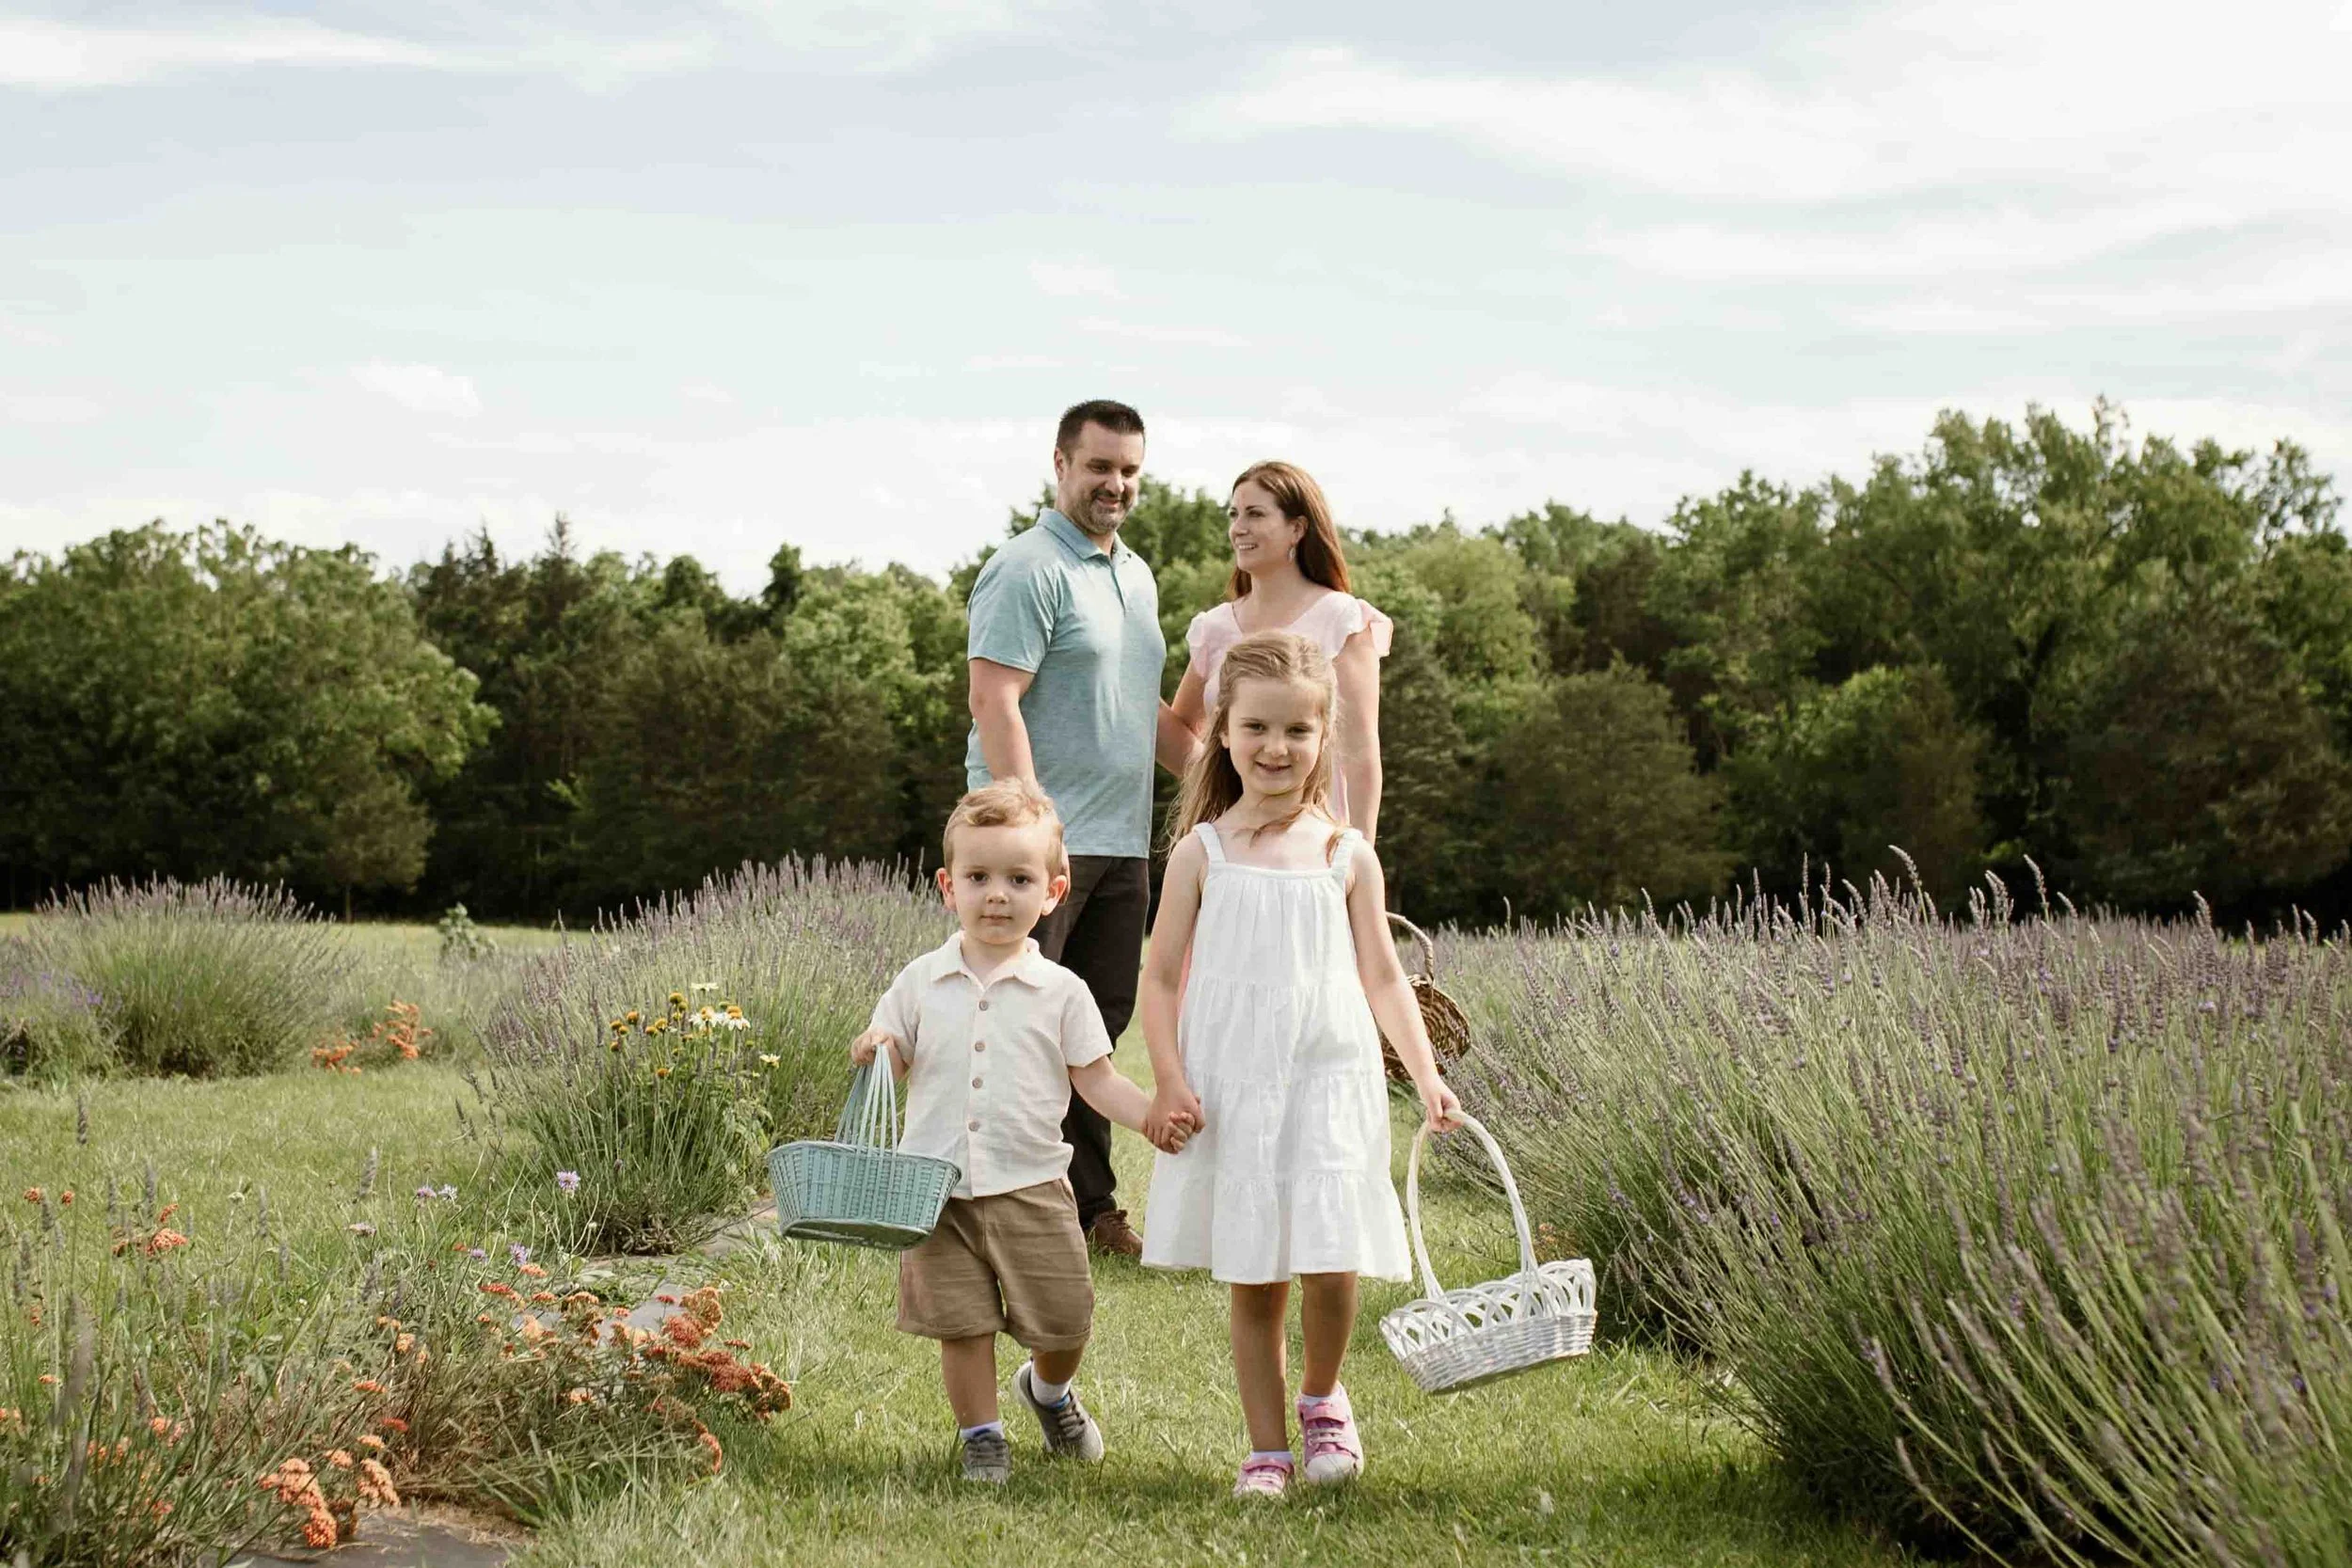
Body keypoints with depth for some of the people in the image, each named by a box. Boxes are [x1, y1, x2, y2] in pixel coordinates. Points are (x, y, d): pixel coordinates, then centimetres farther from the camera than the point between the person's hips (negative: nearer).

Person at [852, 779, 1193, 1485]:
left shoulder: (1060, 991, -1)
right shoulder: (920, 982, 3)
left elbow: (1095, 1078, 1)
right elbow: (893, 1065, 10)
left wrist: (1149, 1114, -16)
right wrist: (874, 1051, -13)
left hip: (1030, 1187, 0)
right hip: (939, 1189, 0)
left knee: (1062, 1316, 6)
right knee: (961, 1322, 1)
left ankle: (1049, 1389, 38)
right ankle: (981, 1434, 21)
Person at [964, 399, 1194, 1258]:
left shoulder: (1136, 576, 18)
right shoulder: (1028, 571, -10)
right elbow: (995, 705, -18)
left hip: (1122, 842, 9)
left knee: (1099, 1025, 12)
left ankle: (1089, 1203, 20)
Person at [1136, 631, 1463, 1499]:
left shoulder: (1346, 855, 5)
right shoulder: (1203, 852, 2)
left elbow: (1382, 977, 8)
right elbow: (1161, 977, 3)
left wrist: (1427, 1074, -3)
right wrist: (1169, 1082, -9)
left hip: (1328, 1080, 0)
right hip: (1231, 1088, 0)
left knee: (1332, 1264, -9)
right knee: (1252, 1280, 4)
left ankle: (1321, 1396, 20)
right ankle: (1267, 1449, 18)